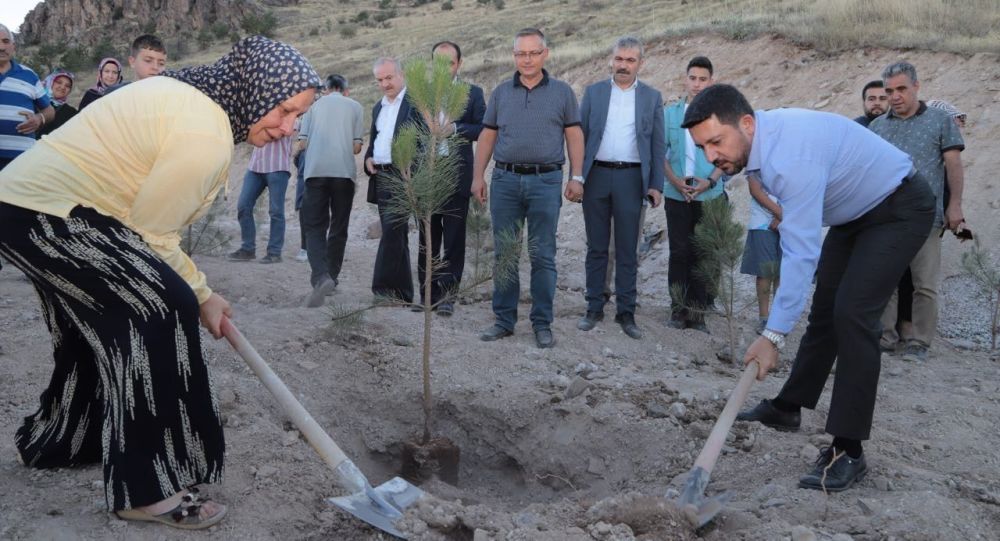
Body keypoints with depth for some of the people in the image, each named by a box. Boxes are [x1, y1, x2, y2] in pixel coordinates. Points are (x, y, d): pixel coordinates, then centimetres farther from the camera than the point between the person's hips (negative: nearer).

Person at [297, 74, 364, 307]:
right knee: (339, 227, 14)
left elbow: (302, 143, 8)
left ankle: (321, 277, -22)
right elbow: (356, 147, 4)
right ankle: (331, 276, 18)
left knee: (314, 226, -1)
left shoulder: (316, 105, 13)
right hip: (344, 171, 0)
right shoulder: (355, 107, 10)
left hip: (315, 170, 0)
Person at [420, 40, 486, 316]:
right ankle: (429, 294, 17)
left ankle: (447, 293, 7)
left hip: (457, 176, -2)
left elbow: (484, 128, -4)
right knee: (428, 239, 8)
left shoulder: (473, 93, 6)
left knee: (454, 239, 0)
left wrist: (455, 128, -15)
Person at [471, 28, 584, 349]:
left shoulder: (562, 92, 7)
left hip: (546, 181, -2)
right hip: (505, 180, 2)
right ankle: (504, 320, 15)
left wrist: (576, 177, -3)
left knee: (543, 257, 1)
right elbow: (487, 136, 12)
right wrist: (478, 176, 5)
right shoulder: (501, 93, 11)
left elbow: (574, 136, 5)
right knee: (504, 253, 6)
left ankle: (542, 324, 10)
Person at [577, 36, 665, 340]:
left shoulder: (652, 97, 7)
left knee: (628, 251, 3)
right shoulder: (593, 92, 8)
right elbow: (580, 135, 6)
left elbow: (658, 144, 6)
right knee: (596, 247, 7)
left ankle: (626, 312, 10)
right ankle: (594, 308, 15)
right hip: (597, 175, 1)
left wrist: (656, 185, -1)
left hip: (631, 178, -1)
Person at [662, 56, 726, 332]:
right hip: (677, 195, 1)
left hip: (710, 196, -1)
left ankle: (698, 311, 10)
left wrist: (710, 181, -14)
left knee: (702, 254, 3)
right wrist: (675, 180, -10)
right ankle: (678, 309, 12)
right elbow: (661, 151, 6)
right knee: (679, 252, 3)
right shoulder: (670, 113, 8)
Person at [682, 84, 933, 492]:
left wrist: (773, 336, -38)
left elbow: (801, 253, -38)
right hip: (853, 210, 9)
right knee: (824, 309, 13)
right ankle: (788, 408, 24)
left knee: (852, 314, -19)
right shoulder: (758, 140, -8)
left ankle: (848, 451, -13)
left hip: (899, 209, -9)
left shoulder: (792, 157, -37)